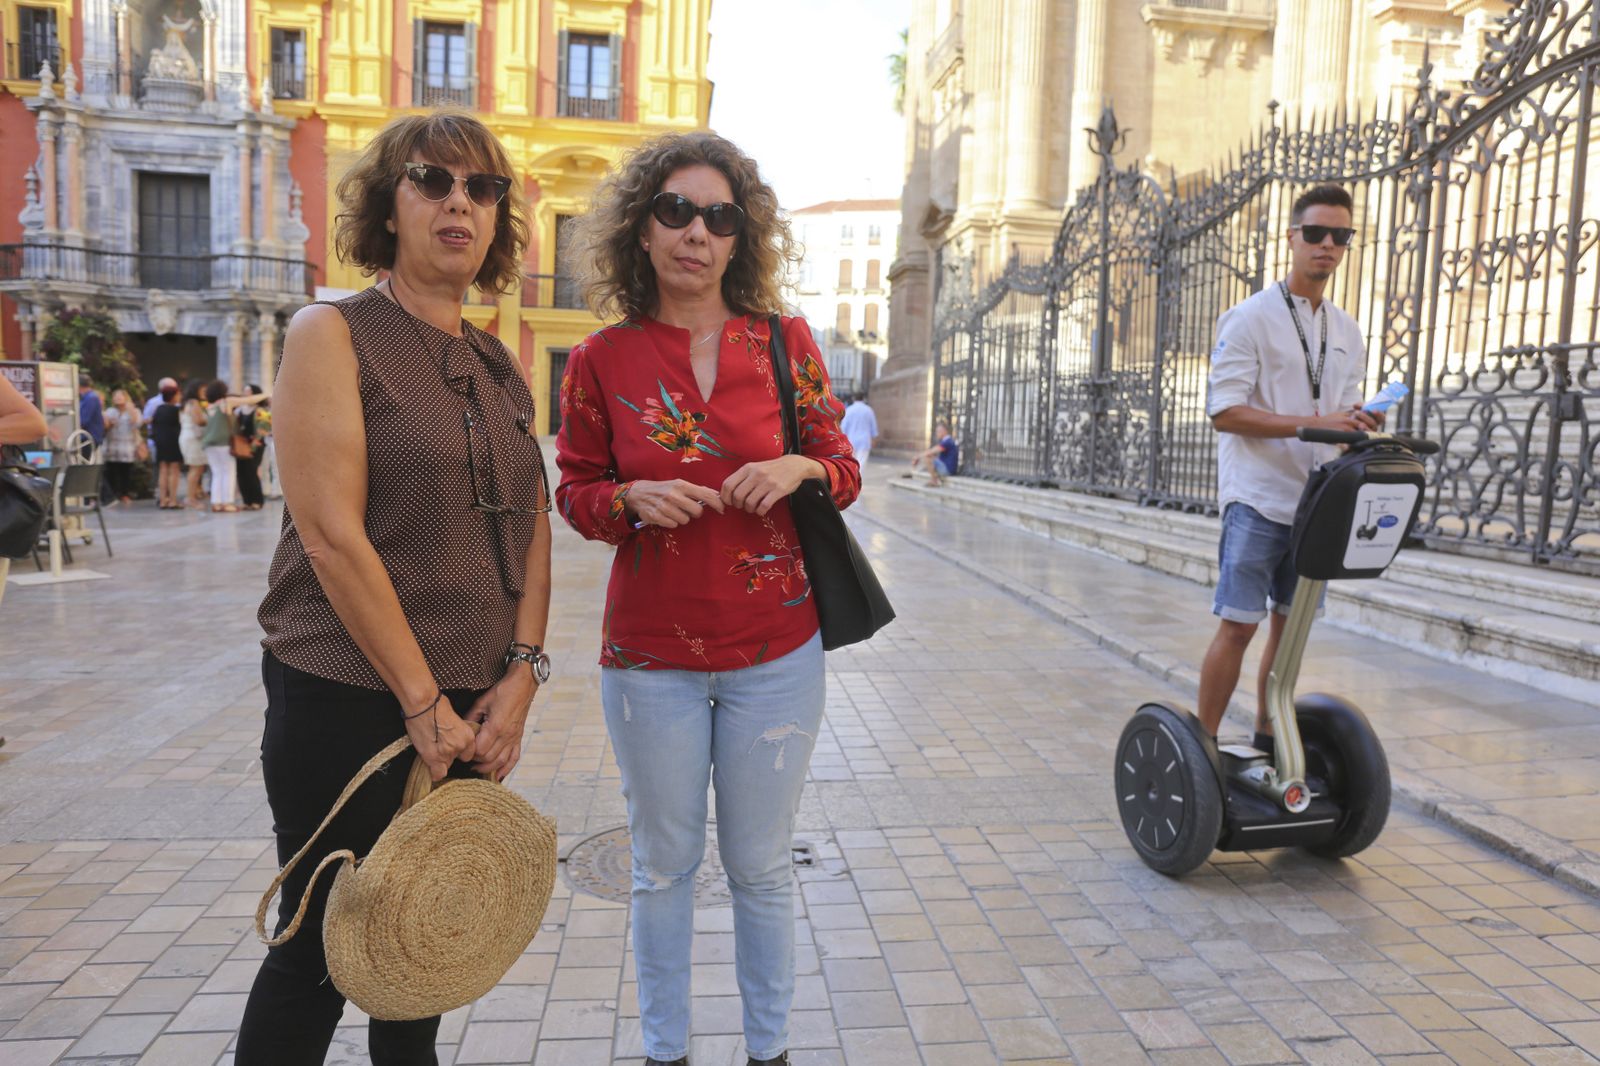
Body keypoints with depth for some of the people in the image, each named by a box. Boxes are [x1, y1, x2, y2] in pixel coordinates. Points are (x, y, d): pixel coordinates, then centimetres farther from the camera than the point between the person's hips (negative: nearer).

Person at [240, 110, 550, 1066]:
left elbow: (534, 529, 9)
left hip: (471, 707, 6)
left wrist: (522, 672, -3)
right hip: (348, 699, -5)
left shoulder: (502, 369, 11)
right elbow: (333, 533, -16)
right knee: (326, 947, 7)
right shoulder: (333, 334, -7)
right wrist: (422, 700, -15)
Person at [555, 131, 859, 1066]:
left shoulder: (785, 342, -1)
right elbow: (576, 493, 6)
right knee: (664, 867, 15)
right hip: (651, 655, 0)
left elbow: (844, 470, 6)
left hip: (776, 651, 0)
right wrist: (632, 500, -15)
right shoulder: (602, 360, -2)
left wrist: (800, 469, -16)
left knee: (763, 867, 13)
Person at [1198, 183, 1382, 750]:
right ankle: (1204, 742, 2)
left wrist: (1361, 427, -5)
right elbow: (1225, 412, -15)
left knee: (1291, 623, 12)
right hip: (1258, 500, -7)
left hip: (1314, 501, 7)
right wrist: (1314, 423, -22)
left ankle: (1267, 735, 24)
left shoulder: (1347, 332, 15)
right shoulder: (1251, 317, -6)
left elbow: (1342, 417, 19)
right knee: (1239, 625, -8)